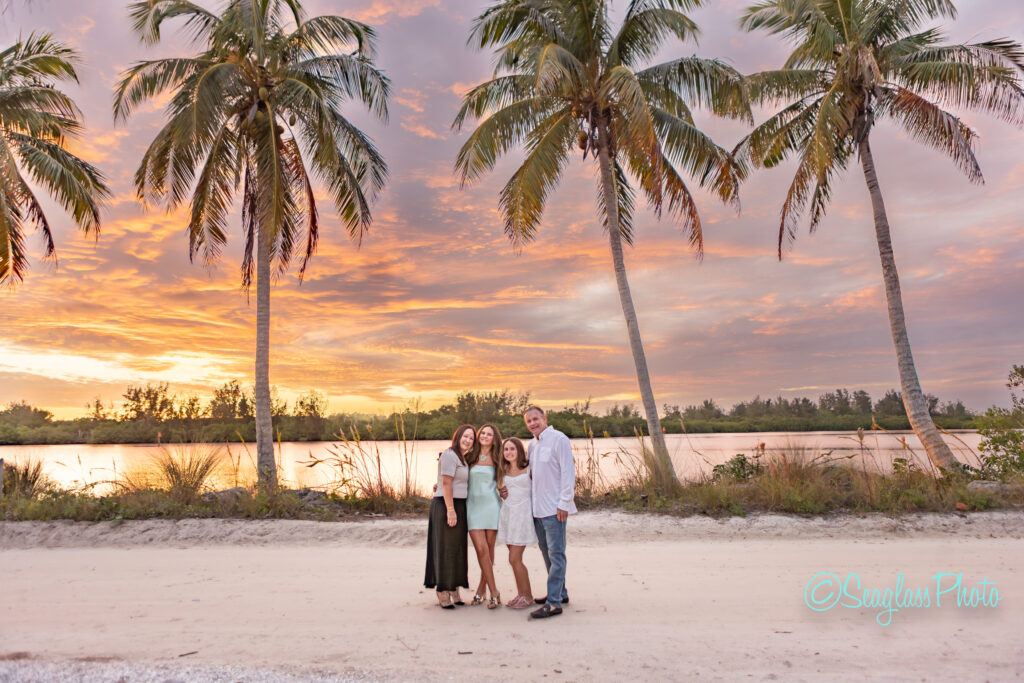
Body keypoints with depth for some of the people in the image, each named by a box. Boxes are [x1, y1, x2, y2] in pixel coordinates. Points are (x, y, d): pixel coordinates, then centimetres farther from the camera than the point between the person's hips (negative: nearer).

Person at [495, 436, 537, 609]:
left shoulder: (528, 468, -5)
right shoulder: (504, 470, 10)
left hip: (523, 513, -5)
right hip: (507, 513, 5)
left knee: (514, 559, -8)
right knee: (514, 558, 8)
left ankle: (528, 597, 7)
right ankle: (520, 594, 21)